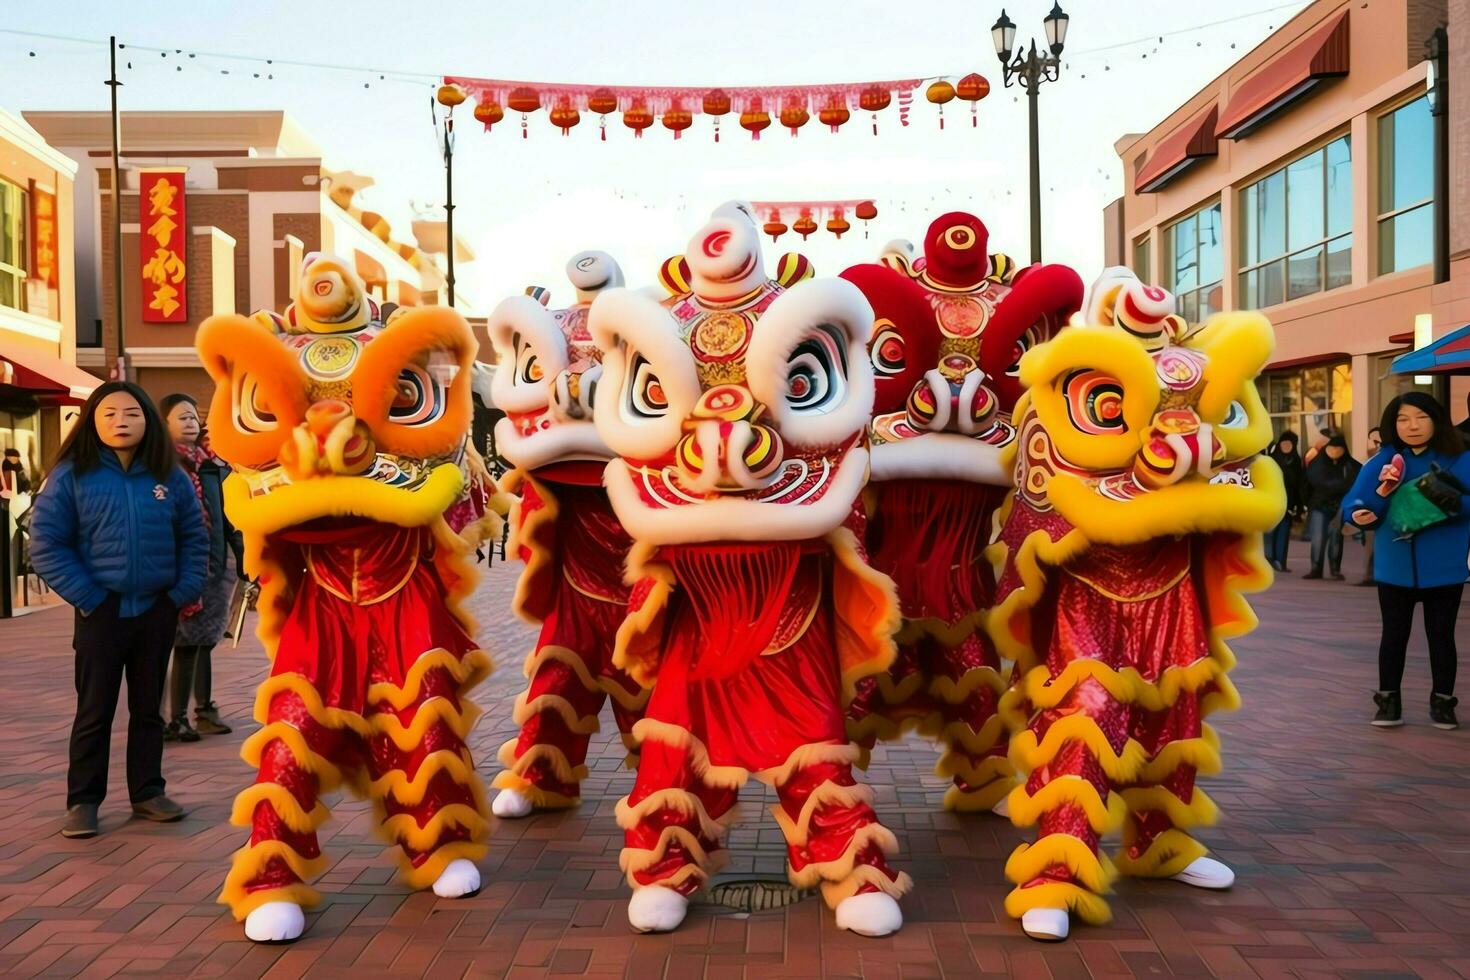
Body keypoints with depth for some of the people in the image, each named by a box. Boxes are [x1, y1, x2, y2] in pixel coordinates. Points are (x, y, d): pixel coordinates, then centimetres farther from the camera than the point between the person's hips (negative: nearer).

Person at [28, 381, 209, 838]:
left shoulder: (170, 477, 3)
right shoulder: (72, 475, -5)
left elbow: (194, 538, 8)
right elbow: (46, 543, -6)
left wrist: (186, 590, -3)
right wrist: (85, 596, -11)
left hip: (157, 609, 3)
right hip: (102, 610, -2)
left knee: (148, 707, 13)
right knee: (95, 711, 5)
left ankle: (148, 792, 23)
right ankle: (82, 801, 15)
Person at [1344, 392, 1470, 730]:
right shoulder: (1382, 462, 0)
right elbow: (1353, 506, -5)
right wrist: (1380, 495, -25)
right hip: (1395, 566, 1)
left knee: (1441, 635, 9)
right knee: (1394, 634, 9)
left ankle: (1442, 702, 21)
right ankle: (1388, 701, 18)